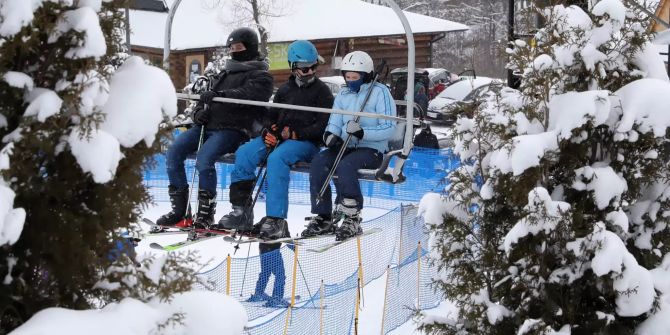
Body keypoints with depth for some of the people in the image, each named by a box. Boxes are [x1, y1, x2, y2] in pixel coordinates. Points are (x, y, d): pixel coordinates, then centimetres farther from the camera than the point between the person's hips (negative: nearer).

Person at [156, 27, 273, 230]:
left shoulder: (260, 76, 5)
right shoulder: (225, 74, 28)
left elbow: (249, 95, -17)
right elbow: (205, 99, 28)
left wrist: (219, 96, -28)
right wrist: (199, 112, 4)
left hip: (232, 129, -7)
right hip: (207, 125, 7)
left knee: (204, 158, -32)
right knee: (174, 152, -14)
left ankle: (206, 213, -21)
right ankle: (180, 209, -10)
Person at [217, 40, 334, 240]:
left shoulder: (322, 91, 4)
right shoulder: (284, 90, 20)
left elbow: (323, 126, -7)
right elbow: (273, 116, 22)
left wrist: (295, 133, -16)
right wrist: (270, 132, -1)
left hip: (306, 142, -6)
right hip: (279, 139, 6)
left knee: (277, 158, -36)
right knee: (244, 153, -18)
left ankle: (276, 220, -40)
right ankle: (242, 211, -17)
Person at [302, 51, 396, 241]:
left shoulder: (379, 92, -4)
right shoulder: (343, 95, 16)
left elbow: (389, 128, -11)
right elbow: (334, 124, 11)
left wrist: (363, 132, -25)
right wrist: (331, 136, -14)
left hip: (372, 149, -6)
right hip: (345, 147, 6)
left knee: (345, 165, -35)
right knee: (318, 163, -21)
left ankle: (352, 220, -25)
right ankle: (323, 218, -16)